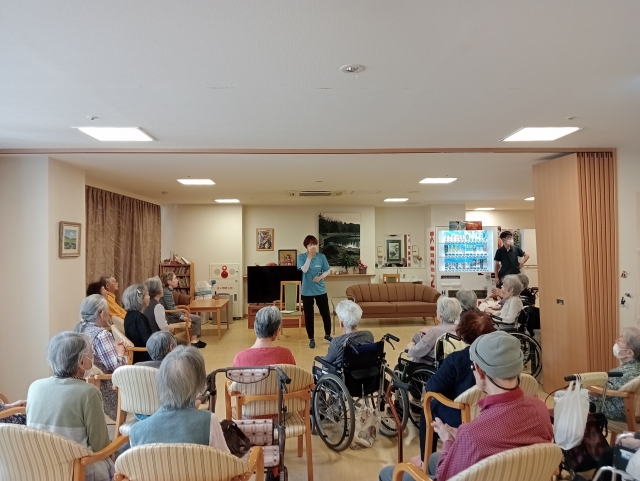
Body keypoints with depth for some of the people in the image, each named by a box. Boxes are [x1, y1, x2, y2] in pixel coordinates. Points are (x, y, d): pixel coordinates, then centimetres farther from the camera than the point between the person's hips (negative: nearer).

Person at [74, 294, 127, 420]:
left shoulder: (77, 329, 4)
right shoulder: (101, 334, -21)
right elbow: (117, 367, -21)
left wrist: (114, 347, 10)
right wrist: (120, 351, -3)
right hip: (102, 387, -8)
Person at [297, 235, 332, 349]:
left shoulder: (321, 256, -1)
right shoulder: (301, 256, -5)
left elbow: (328, 271, 3)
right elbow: (304, 269, -20)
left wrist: (320, 277, -15)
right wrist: (309, 256, -24)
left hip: (321, 290, 2)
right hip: (307, 291, -2)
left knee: (326, 313, 9)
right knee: (309, 315, 5)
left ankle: (327, 335, 31)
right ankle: (311, 339, 19)